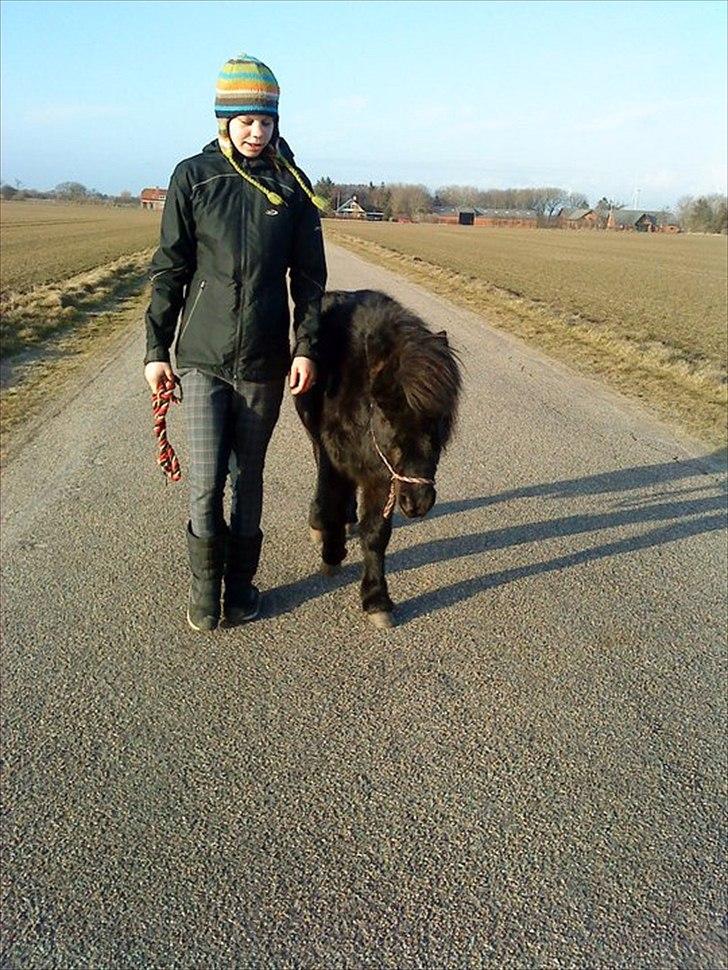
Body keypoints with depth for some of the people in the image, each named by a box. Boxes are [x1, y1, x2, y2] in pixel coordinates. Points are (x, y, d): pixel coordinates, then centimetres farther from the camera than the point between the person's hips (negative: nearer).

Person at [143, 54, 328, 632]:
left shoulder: (292, 185, 3)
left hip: (264, 360, 1)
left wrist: (307, 347, -4)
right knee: (205, 481, -4)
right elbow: (169, 270, 1)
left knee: (248, 476, 11)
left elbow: (309, 276, 5)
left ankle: (240, 585, 27)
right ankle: (205, 586, 18)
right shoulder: (193, 177, 0)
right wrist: (156, 350, -1)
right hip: (201, 356, -1)